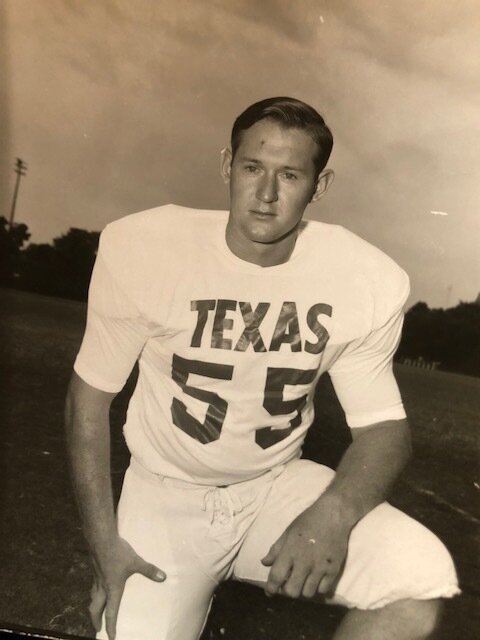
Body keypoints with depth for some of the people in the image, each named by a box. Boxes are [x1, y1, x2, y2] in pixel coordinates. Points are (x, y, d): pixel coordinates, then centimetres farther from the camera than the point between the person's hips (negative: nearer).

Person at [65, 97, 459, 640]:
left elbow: (383, 425, -5)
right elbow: (90, 395, -7)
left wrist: (336, 510, -26)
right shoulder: (140, 248, -18)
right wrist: (104, 544, -11)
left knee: (424, 579, -19)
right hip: (168, 492, 0)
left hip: (280, 487, 1)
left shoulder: (367, 280, -15)